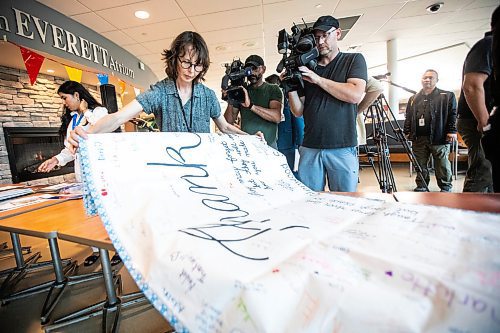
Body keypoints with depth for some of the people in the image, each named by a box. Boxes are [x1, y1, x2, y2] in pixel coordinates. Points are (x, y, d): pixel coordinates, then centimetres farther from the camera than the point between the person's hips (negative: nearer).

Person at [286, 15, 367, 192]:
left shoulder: (354, 59, 9)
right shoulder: (306, 67, 14)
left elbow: (355, 95, -10)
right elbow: (298, 111, 10)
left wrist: (317, 79, -9)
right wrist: (291, 88, -7)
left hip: (342, 147, -2)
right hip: (309, 148, 2)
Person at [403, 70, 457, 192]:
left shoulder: (447, 96, 9)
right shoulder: (413, 99, 18)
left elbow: (453, 115, 1)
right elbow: (408, 118, 17)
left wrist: (452, 131, -8)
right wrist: (406, 132, 9)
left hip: (439, 137, -3)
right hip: (418, 138, 3)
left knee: (442, 165, 2)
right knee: (420, 165, 4)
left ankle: (446, 187, 13)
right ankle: (421, 186, 13)